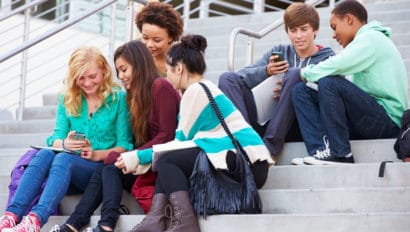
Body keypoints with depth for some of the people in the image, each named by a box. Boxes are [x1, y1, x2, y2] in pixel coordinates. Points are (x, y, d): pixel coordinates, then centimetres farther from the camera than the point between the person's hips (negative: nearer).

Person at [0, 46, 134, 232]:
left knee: (63, 159, -35)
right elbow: (56, 138, 7)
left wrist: (97, 154, -20)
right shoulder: (67, 100, 14)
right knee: (44, 154, -30)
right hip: (69, 168, 4)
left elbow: (125, 145, -3)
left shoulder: (118, 98, 2)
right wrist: (64, 144, -18)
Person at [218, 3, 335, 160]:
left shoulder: (327, 58, 10)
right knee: (227, 78, -6)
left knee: (294, 74, -25)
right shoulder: (279, 52, 19)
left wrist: (290, 91, -17)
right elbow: (242, 77, 6)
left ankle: (269, 145, -30)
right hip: (267, 123, 4)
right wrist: (266, 71, -13)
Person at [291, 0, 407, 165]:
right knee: (301, 91, 2)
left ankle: (339, 154, -22)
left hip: (387, 121, -9)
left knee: (329, 83, -28)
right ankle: (320, 150, -18)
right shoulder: (363, 41, 25)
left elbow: (336, 66, -21)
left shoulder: (371, 38, -6)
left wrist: (306, 73, -3)